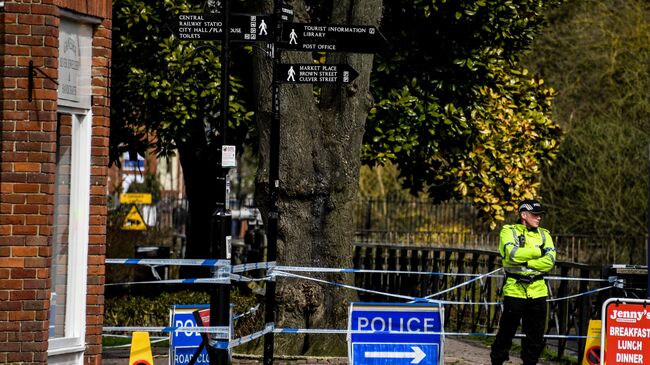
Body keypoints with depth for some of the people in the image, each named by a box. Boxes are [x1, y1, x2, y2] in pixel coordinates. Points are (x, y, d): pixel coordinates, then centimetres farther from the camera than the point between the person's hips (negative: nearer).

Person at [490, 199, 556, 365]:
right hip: (515, 289, -4)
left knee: (536, 334, 5)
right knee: (507, 331, 0)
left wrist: (526, 263, -14)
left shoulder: (544, 235, 12)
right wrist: (538, 251, -8)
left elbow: (549, 261, -4)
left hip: (537, 291, 4)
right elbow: (513, 253, -19)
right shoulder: (508, 231, 1)